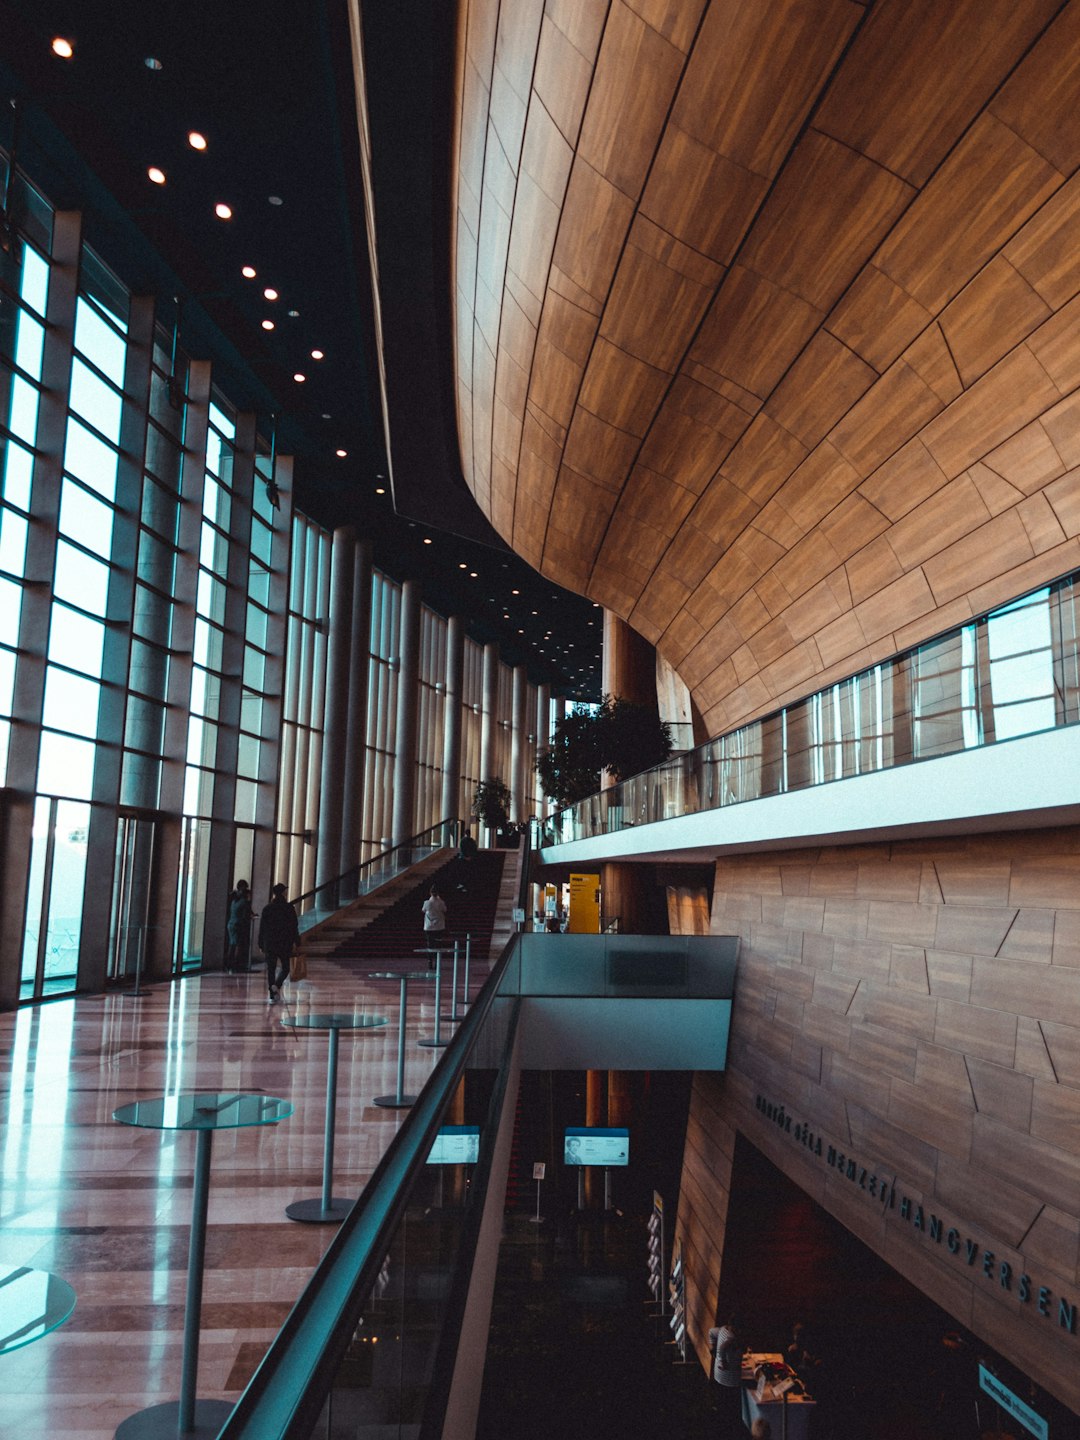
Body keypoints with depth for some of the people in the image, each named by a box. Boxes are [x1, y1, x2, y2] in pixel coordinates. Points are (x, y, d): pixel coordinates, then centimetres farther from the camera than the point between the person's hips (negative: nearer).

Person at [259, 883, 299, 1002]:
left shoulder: (267, 909, 1)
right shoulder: (290, 908, -2)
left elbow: (262, 927, 2)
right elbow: (294, 926, -2)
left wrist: (261, 944, 8)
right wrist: (294, 942, 5)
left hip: (270, 943, 1)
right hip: (285, 943, -1)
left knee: (271, 969, 7)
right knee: (285, 968, 12)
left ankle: (272, 996, 2)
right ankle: (277, 985, -16)